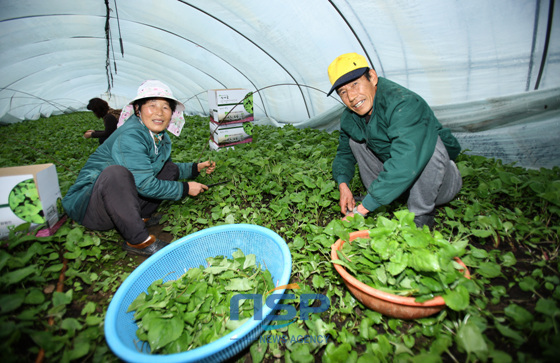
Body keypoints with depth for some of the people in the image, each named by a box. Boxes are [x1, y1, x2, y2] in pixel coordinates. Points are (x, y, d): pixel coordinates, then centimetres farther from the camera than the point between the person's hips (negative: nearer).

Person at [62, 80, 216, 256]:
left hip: (122, 200, 8)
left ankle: (140, 217, -1)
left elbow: (168, 169, 22)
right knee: (116, 172, -39)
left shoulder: (161, 137, 3)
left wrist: (195, 168, 10)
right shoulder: (130, 136, -24)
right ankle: (138, 240, -26)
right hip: (89, 203, -8)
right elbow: (144, 185, -28)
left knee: (170, 168, 7)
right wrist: (185, 189, -19)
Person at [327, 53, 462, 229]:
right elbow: (344, 153, 9)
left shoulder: (403, 104, -31)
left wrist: (364, 207, -42)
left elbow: (404, 163, -45)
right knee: (355, 140, -1)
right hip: (396, 179, 6)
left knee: (430, 142, -36)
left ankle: (421, 216, -17)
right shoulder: (349, 118, -7)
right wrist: (343, 184, -11)